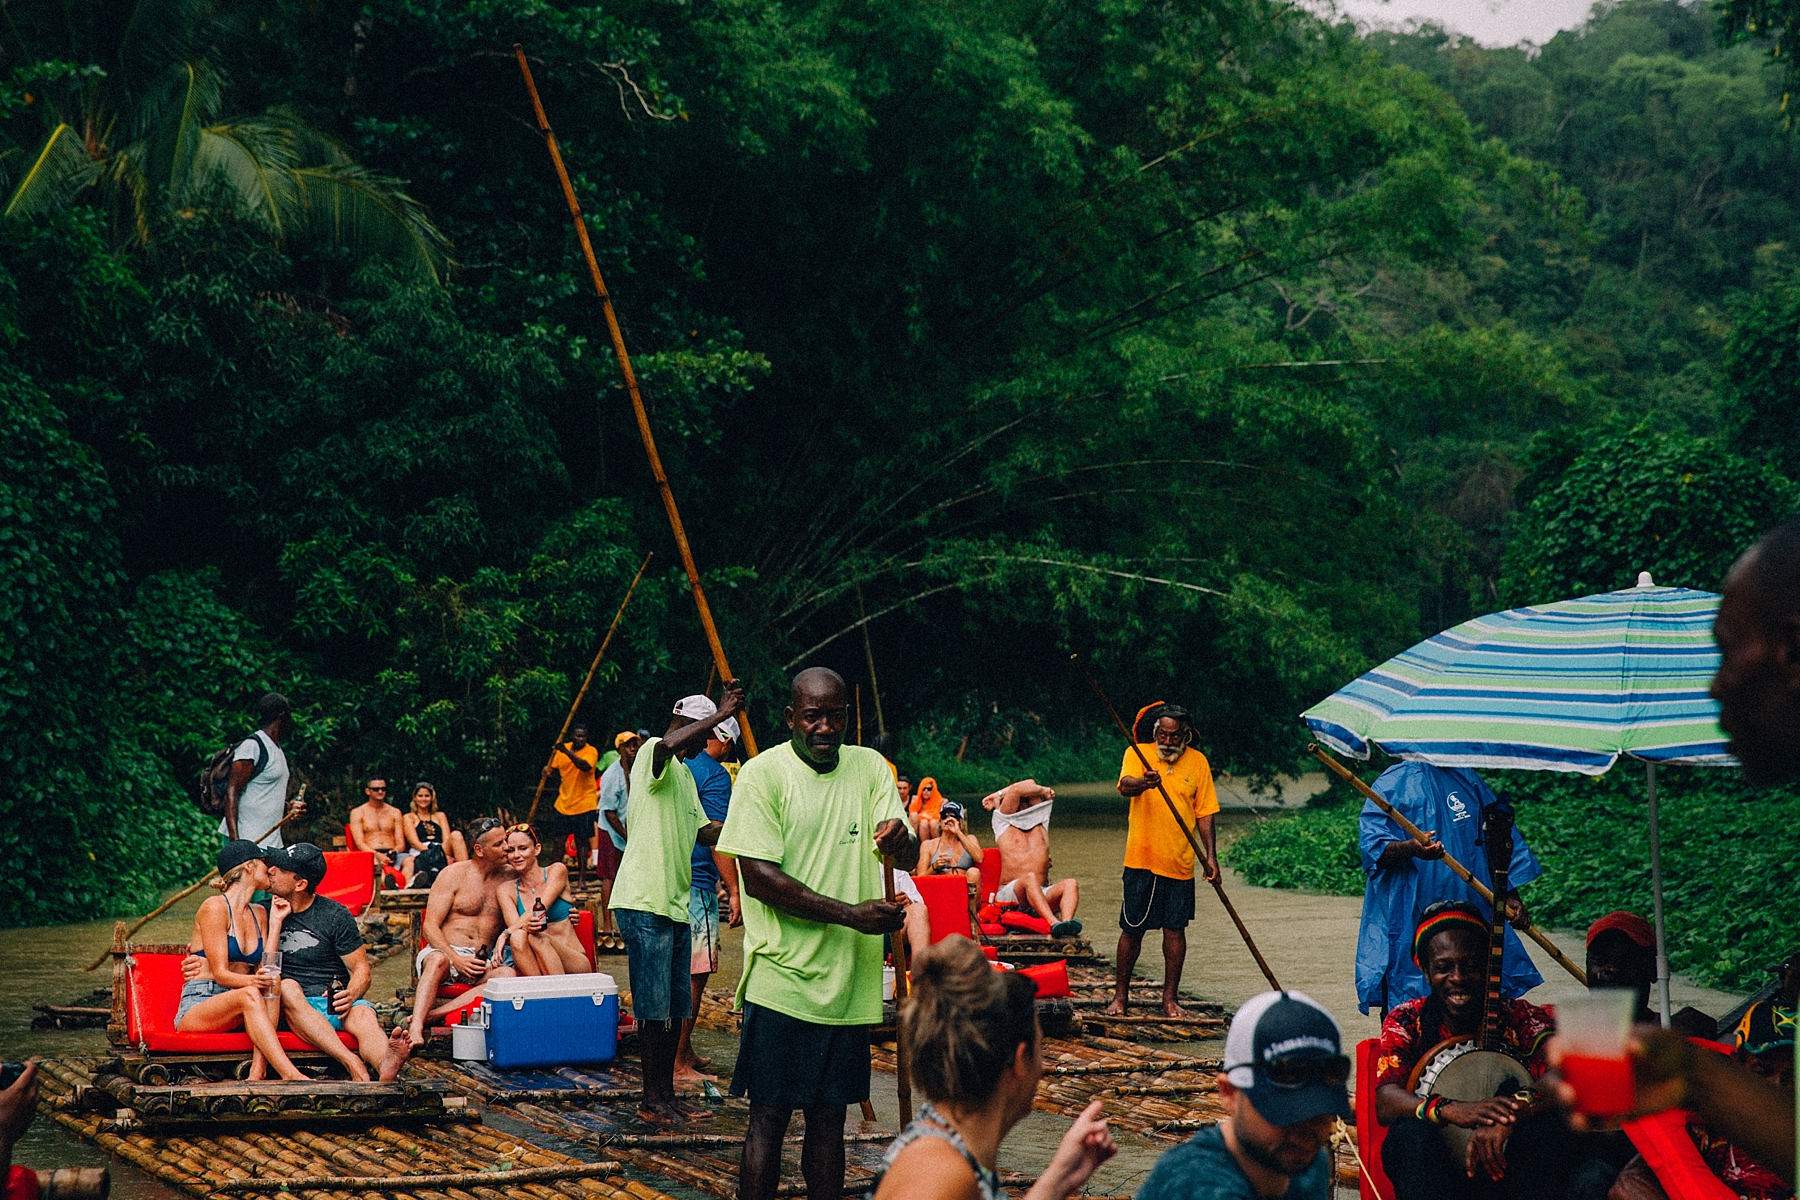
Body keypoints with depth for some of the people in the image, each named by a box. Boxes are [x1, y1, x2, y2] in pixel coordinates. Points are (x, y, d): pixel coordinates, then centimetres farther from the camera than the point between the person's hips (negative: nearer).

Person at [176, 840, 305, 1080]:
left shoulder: (259, 914, 16)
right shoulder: (215, 907, -5)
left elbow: (264, 970, 2)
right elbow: (221, 975, -12)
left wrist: (275, 921, 0)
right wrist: (252, 982, -31)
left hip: (237, 1014, 6)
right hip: (196, 1007, -6)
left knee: (273, 991, -25)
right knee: (250, 995, -35)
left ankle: (258, 1068, -40)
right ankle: (290, 1075, -49)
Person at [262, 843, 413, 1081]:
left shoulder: (336, 915, 5)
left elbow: (360, 969, 3)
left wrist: (350, 995, -21)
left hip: (335, 1002, 0)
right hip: (292, 1008, 0)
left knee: (365, 1017, -33)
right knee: (288, 987, -34)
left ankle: (387, 1066, -70)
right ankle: (353, 1064, -54)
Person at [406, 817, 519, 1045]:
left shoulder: (510, 876, 13)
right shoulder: (453, 875, 3)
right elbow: (431, 927, -3)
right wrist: (456, 960, -19)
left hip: (484, 960, 2)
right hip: (447, 951, -2)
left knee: (508, 974, -32)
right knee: (437, 961, -38)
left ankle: (435, 1014, -42)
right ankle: (416, 1028, -53)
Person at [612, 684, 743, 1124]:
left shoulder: (685, 774, 22)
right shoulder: (653, 755, -8)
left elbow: (704, 832, 22)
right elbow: (668, 744, -34)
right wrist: (723, 714, -27)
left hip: (676, 904, 10)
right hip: (645, 903, -10)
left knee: (676, 1007, 11)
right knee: (654, 1008, -6)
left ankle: (667, 1096, 18)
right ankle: (652, 1101, 0)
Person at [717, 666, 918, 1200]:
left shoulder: (869, 767, 7)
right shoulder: (763, 774, -6)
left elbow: (910, 859, -1)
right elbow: (758, 876, -13)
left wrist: (900, 840, -27)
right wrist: (852, 914, -18)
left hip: (849, 980, 4)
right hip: (783, 978, -4)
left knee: (829, 1117, 11)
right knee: (769, 1117, -1)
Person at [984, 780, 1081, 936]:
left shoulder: (1040, 824, 26)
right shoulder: (1003, 824, 13)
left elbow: (1031, 784, 22)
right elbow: (1017, 790, 1)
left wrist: (1000, 794, 23)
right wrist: (1044, 791, 17)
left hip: (1042, 895, 5)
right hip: (1010, 893, -5)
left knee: (1071, 884, -25)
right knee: (1030, 879, -38)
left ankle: (1067, 921, -53)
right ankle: (1054, 924, -58)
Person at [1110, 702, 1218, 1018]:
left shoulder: (1198, 762, 5)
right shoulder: (1137, 754, -1)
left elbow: (1204, 813, 8)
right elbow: (1125, 785, -20)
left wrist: (1210, 856, 1)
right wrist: (1142, 783, -43)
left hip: (1180, 862, 2)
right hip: (1141, 859, -2)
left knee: (1175, 929, 4)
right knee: (1132, 929, 3)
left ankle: (1170, 998, 13)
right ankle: (1120, 996, 13)